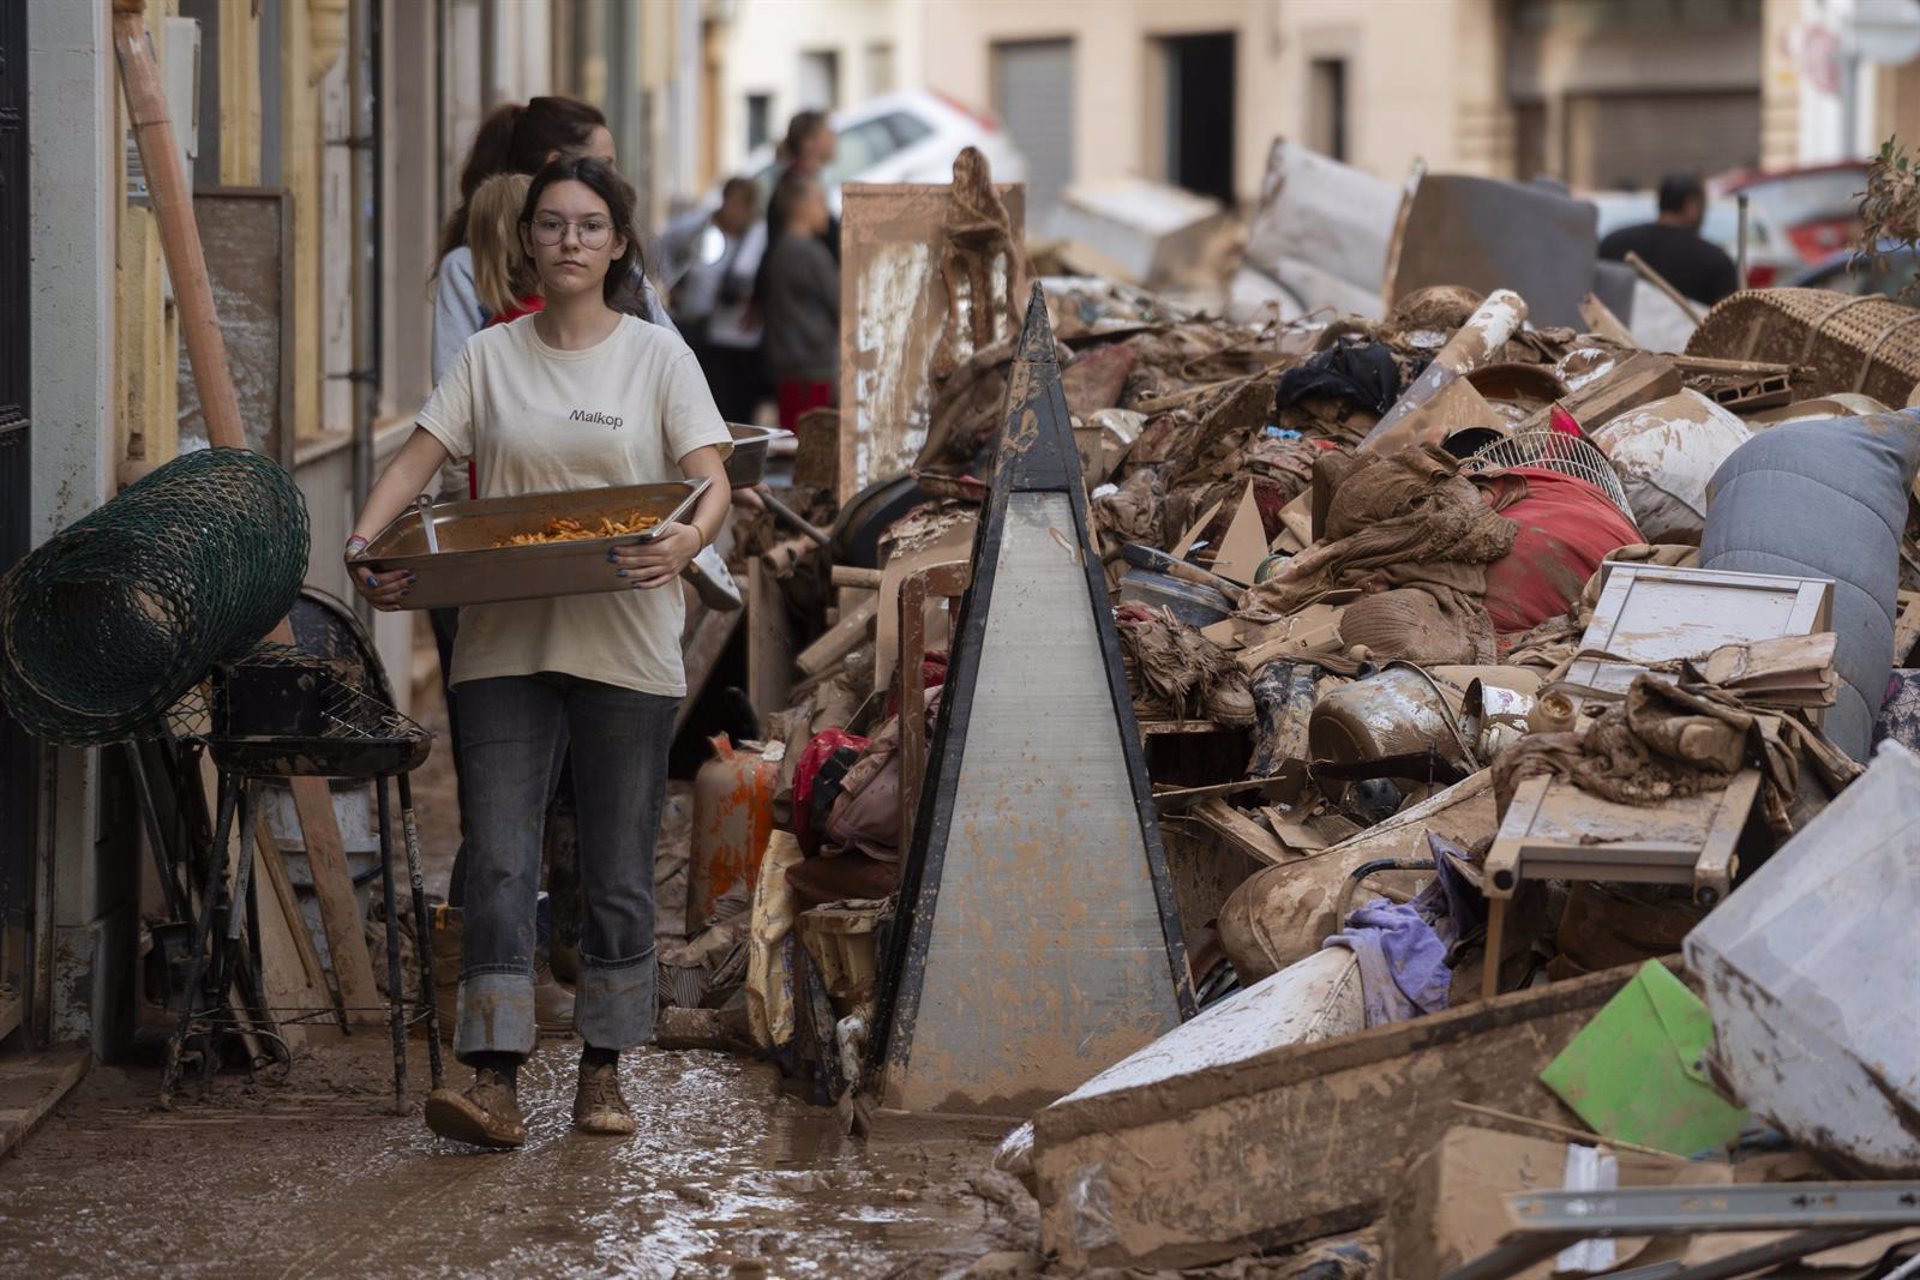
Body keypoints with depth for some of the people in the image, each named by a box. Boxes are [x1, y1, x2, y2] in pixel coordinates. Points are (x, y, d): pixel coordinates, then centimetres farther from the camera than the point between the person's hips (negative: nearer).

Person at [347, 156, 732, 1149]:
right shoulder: (489, 358, 9)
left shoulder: (657, 356, 4)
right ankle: (495, 1083, -11)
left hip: (624, 647, -1)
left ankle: (602, 1072, 17)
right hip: (505, 645, 1)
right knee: (498, 863, -8)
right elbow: (418, 459, 2)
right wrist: (366, 541, -17)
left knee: (618, 873, 5)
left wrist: (687, 542, -26)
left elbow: (711, 477, -4)